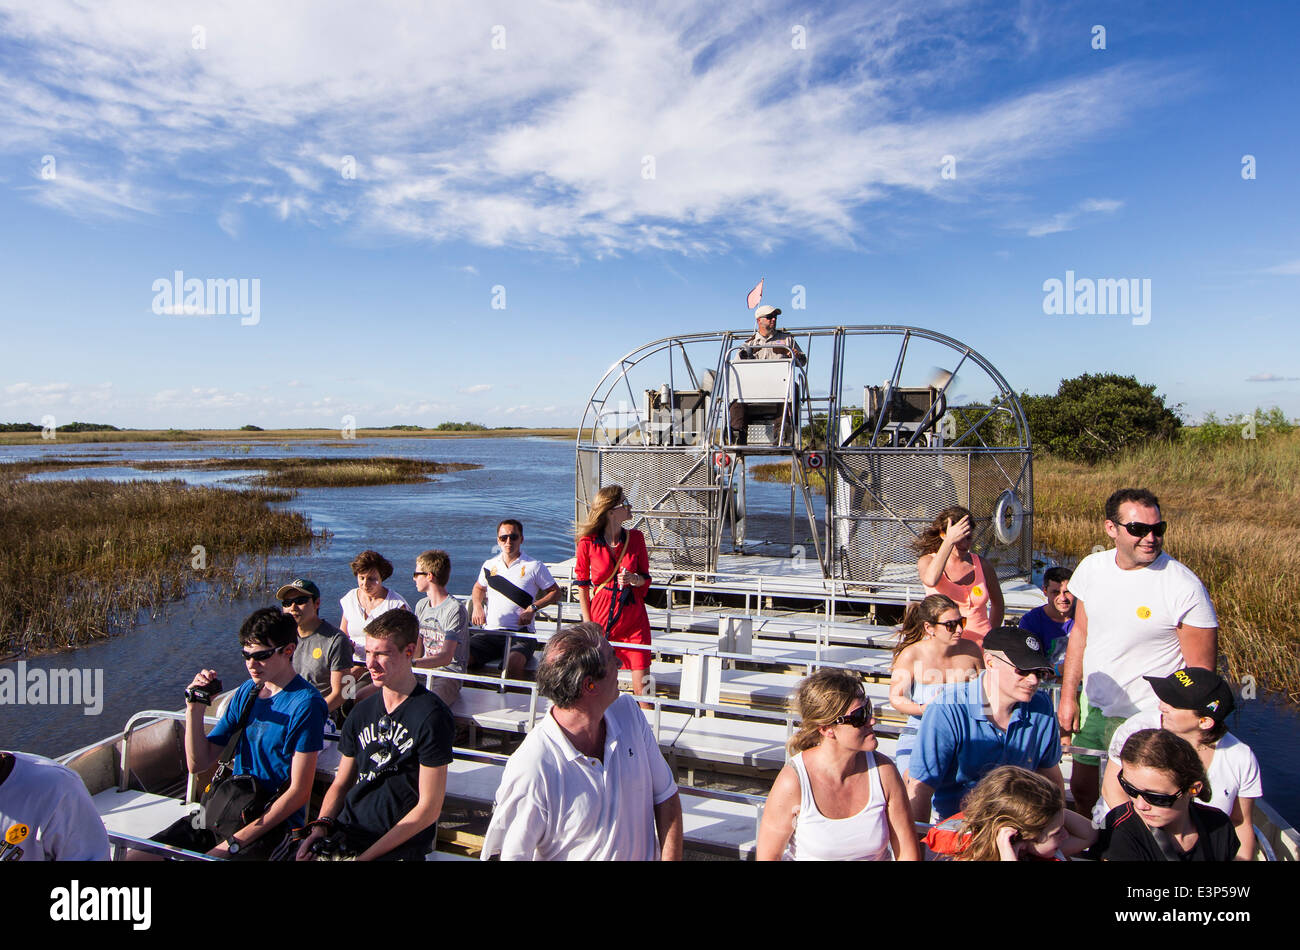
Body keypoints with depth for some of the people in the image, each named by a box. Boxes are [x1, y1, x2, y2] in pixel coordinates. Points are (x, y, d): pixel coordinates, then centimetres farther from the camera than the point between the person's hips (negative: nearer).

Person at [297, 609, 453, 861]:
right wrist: (322, 825, -1)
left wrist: (367, 855, -12)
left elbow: (429, 808, -11)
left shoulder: (431, 716, -10)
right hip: (342, 836, 6)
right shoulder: (362, 713, 11)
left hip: (395, 848, -6)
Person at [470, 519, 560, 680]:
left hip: (520, 632, -3)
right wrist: (477, 606, 12)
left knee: (514, 663, -36)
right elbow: (479, 587, 34)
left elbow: (555, 592, 10)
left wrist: (532, 608, -6)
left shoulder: (534, 567, 5)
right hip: (490, 632, 3)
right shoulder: (489, 565, 17)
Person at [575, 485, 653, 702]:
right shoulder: (588, 542, -7)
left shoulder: (635, 537, 0)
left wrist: (634, 579, -14)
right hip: (602, 616, -1)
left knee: (642, 687, -2)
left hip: (634, 617, 1)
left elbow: (646, 577, 9)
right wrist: (588, 624, 0)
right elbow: (582, 584, 3)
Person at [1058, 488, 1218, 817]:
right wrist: (1068, 696, 7)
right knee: (1082, 788, 21)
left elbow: (1201, 671, -14)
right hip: (1091, 705, 5)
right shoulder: (1092, 567, -4)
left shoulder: (1185, 588, -19)